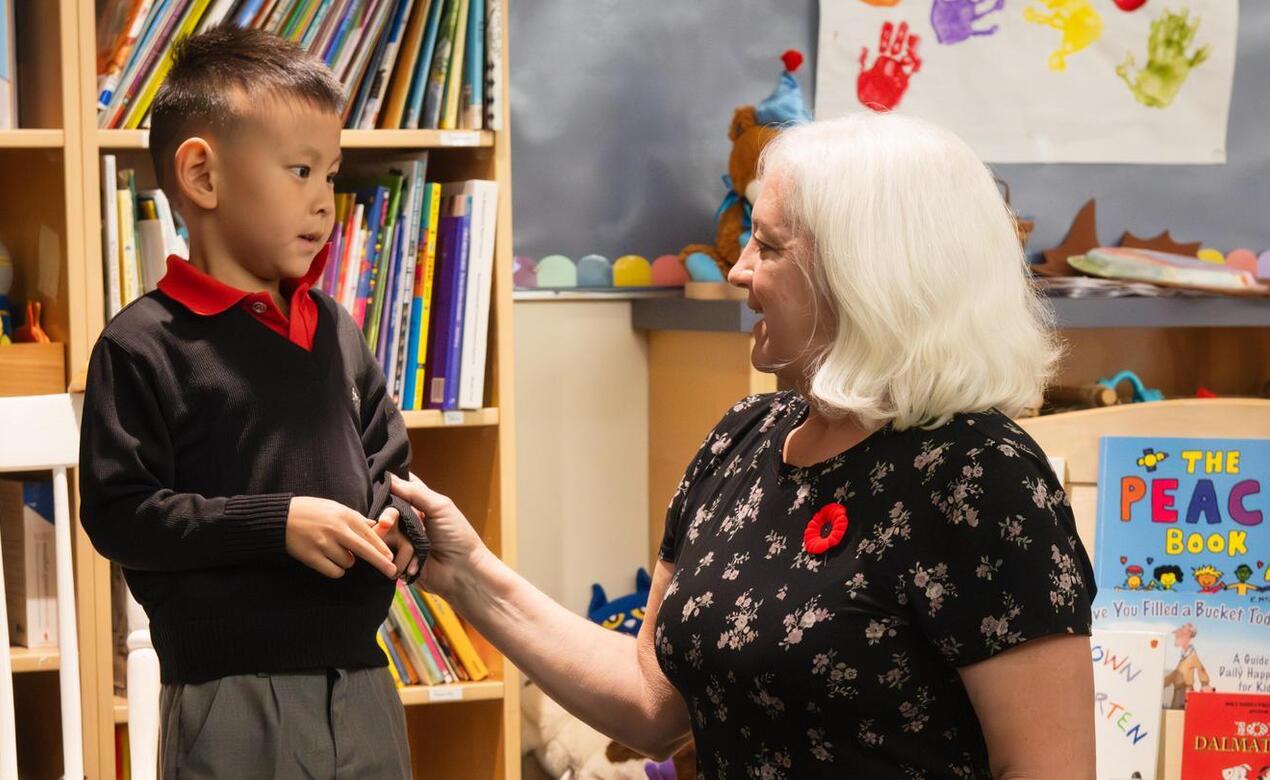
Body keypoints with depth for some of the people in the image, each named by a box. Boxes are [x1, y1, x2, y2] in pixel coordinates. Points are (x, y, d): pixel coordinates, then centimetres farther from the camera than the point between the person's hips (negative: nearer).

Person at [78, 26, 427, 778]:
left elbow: (390, 467, 19)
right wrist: (273, 524, -18)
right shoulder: (144, 345, -9)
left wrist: (400, 526, -3)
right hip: (232, 701, -6)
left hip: (361, 681, 6)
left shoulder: (337, 330, 10)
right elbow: (118, 513, -13)